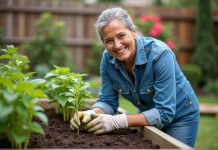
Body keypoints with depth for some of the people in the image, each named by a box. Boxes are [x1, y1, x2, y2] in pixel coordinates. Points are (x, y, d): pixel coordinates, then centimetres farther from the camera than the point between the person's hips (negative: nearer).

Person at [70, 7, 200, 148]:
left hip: (180, 117, -4)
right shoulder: (108, 58, -17)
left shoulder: (160, 54, -33)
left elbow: (165, 113, -34)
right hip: (149, 115, 4)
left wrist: (117, 122, -43)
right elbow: (108, 101, -8)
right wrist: (92, 115, -32)